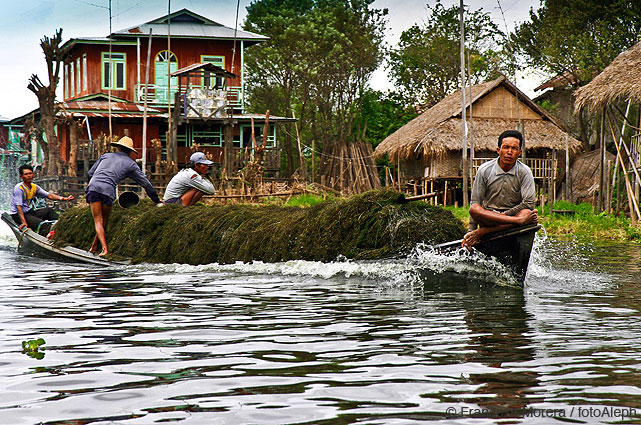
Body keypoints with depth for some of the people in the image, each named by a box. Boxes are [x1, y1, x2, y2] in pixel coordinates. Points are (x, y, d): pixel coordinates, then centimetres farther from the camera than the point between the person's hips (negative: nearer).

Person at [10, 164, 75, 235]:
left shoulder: (34, 187, 8)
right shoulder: (19, 188, -17)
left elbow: (49, 195, 5)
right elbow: (18, 206, -24)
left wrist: (63, 198, -9)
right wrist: (23, 222, -34)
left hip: (29, 212, 8)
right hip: (17, 215, -8)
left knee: (48, 210, -5)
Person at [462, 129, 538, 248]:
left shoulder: (524, 172, -2)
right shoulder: (484, 170, -2)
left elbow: (529, 203, -10)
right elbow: (475, 202, -2)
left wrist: (506, 214, -17)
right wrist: (470, 231, -10)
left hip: (513, 214, 0)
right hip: (487, 217, 1)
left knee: (526, 212, -33)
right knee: (474, 209, -31)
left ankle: (482, 232, -32)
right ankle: (522, 220, -39)